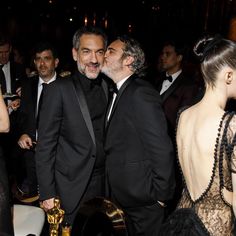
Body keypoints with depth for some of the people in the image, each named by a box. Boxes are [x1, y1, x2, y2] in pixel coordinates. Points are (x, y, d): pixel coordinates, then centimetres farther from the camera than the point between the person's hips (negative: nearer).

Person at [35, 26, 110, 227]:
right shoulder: (59, 90, -11)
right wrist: (47, 193, -12)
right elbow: (45, 146, -10)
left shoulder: (108, 88, 4)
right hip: (71, 190, -4)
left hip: (103, 185, 5)